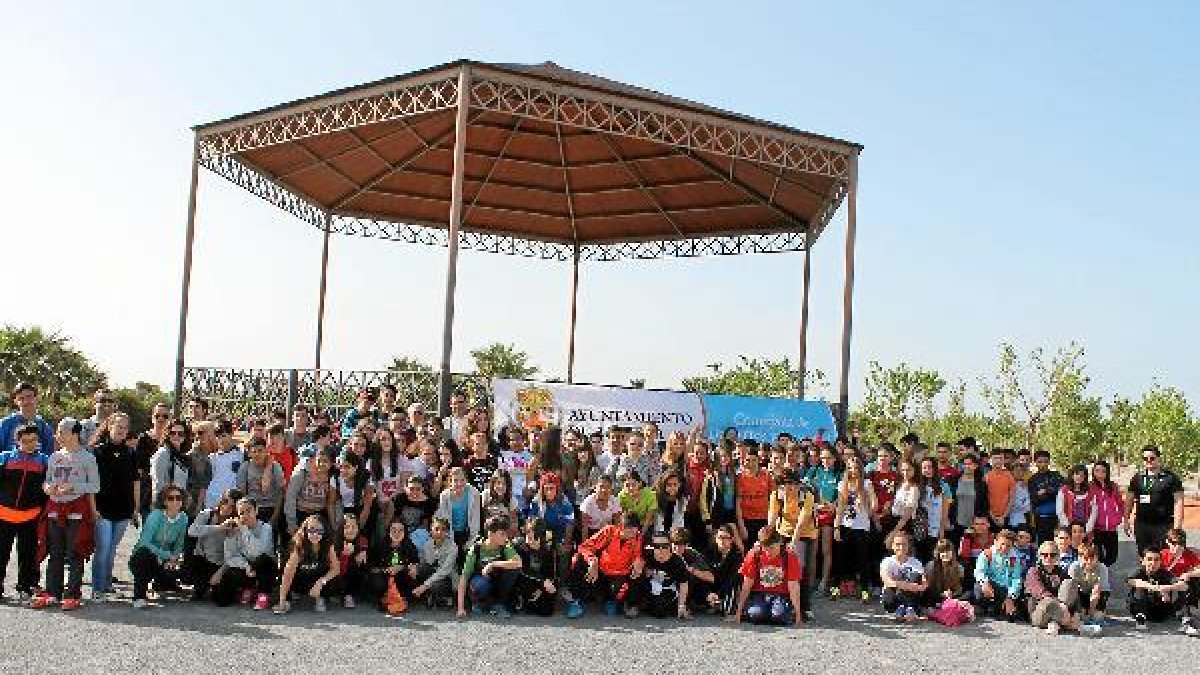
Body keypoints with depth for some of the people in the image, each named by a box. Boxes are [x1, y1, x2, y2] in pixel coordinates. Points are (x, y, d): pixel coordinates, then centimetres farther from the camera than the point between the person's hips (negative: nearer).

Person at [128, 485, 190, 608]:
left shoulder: (183, 518, -6)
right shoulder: (156, 515, -19)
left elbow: (178, 545, 4)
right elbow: (144, 542, -27)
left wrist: (174, 559, -16)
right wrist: (167, 555, -33)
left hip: (163, 561, 4)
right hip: (140, 559, -4)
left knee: (174, 573, -26)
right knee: (144, 553, -37)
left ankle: (159, 583, 17)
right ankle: (139, 597, -26)